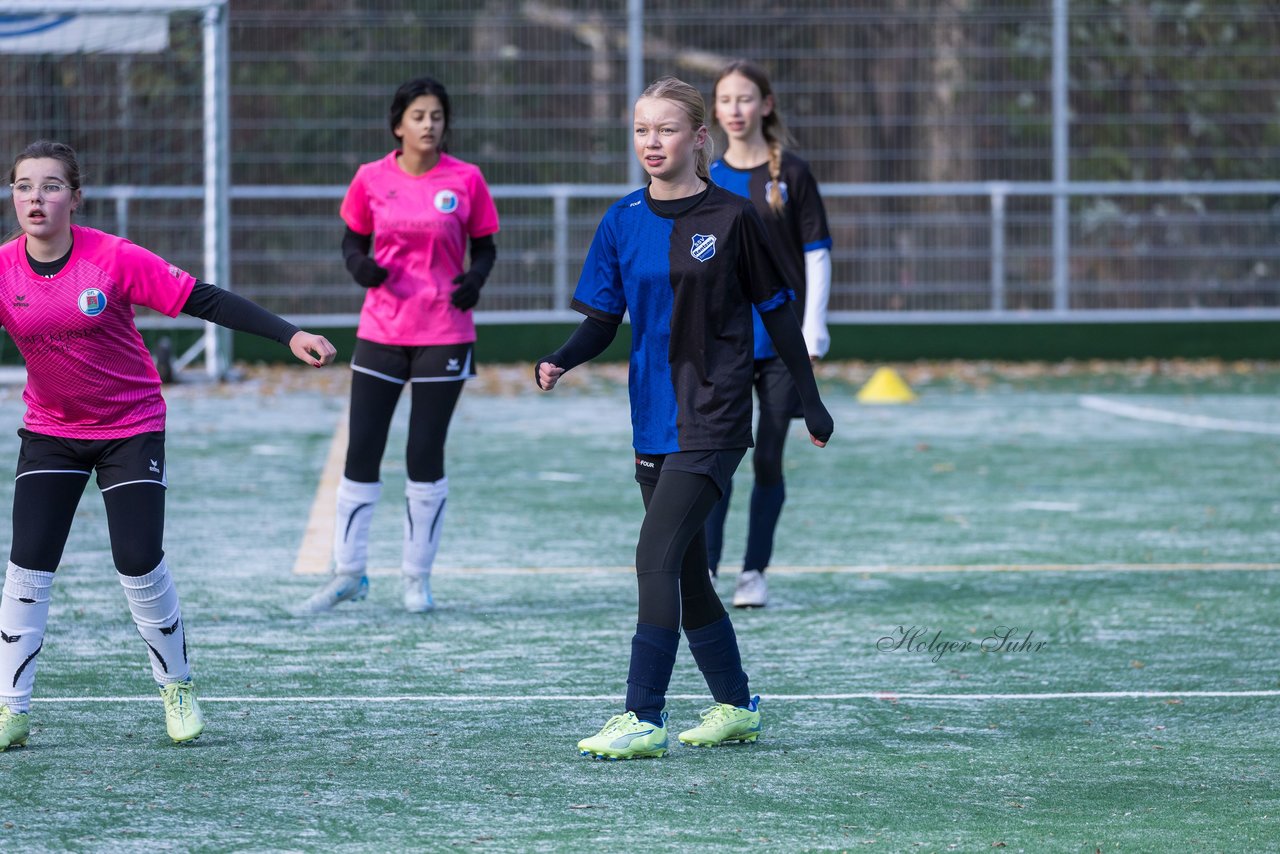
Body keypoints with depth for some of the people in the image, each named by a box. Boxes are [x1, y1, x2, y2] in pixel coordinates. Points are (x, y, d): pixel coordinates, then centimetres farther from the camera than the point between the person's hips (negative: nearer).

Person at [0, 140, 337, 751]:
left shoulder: (114, 259, -19)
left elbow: (206, 301, -17)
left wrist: (289, 335, -22)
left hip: (131, 428, -2)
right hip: (50, 431, 2)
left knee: (139, 565, -7)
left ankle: (177, 689, 16)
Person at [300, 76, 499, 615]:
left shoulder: (466, 181, -2)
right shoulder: (372, 180, 0)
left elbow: (485, 247, 6)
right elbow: (352, 242, 9)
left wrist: (476, 278, -15)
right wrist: (360, 266, -12)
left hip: (444, 333, -1)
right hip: (382, 331, 1)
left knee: (426, 457, 2)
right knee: (361, 452, 0)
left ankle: (417, 576, 14)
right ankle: (348, 573, 11)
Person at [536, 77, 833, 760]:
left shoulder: (731, 218, -5)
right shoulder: (623, 222, 6)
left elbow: (776, 312, 1)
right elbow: (602, 319, 8)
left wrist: (811, 402, 4)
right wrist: (561, 362, -12)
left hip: (713, 418, -6)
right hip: (655, 422, 6)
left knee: (657, 558, -17)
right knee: (684, 574, 13)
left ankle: (644, 720, -19)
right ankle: (735, 705, 29)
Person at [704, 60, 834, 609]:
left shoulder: (792, 174, 0)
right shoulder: (706, 183, 6)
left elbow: (817, 254, 0)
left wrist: (812, 335, -6)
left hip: (782, 342, -1)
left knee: (768, 461, 3)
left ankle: (755, 571, 13)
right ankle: (703, 571, -10)